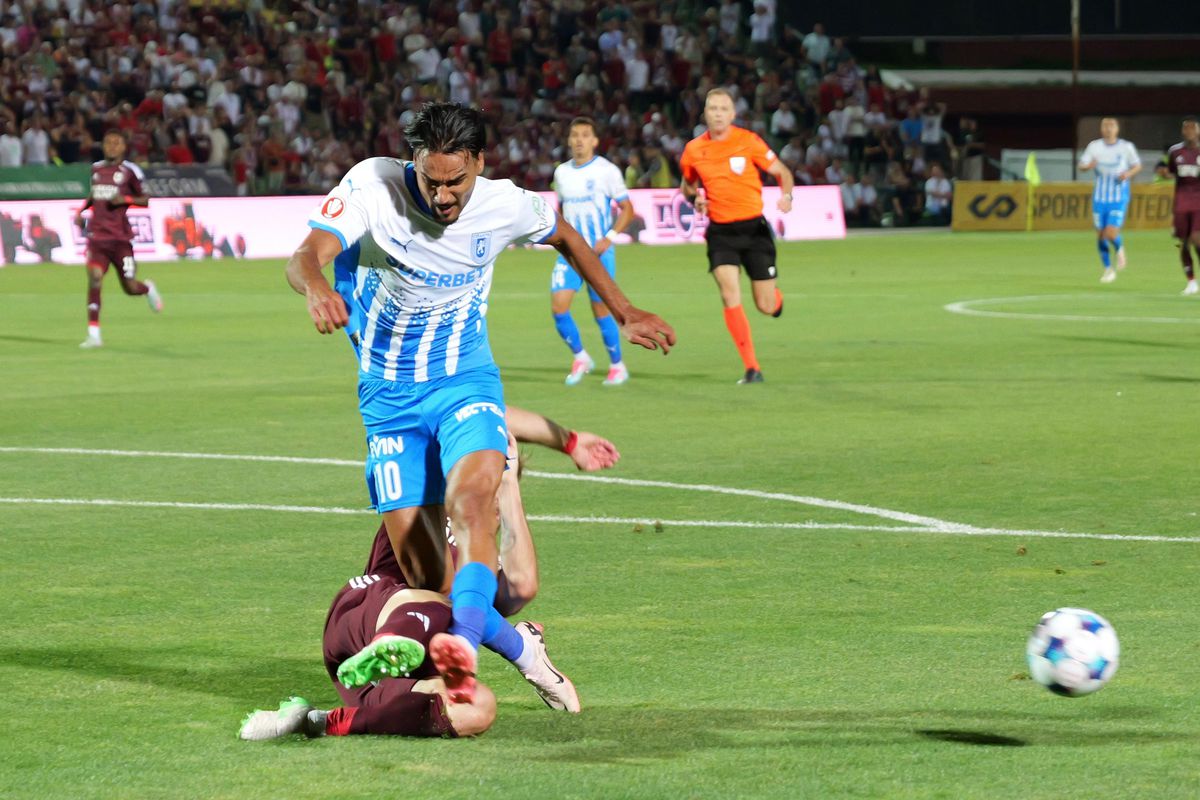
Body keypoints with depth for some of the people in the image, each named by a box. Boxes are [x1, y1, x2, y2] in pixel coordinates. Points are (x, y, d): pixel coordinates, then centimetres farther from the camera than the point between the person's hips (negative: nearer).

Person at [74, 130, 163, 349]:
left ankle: (148, 289, 40)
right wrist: (81, 210, 14)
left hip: (121, 238, -3)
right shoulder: (96, 168, 12)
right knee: (94, 277, -17)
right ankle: (93, 333, -14)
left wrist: (125, 199, -15)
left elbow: (145, 200, 2)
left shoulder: (130, 171, -2)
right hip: (97, 235, 3)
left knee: (130, 288, 1)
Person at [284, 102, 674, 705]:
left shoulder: (504, 205, -9)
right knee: (417, 562, -4)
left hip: (465, 382, 0)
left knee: (471, 499, -31)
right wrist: (317, 289, -51)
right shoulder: (372, 185, -16)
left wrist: (624, 311, 18)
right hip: (388, 395, 1)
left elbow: (565, 236, 13)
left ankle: (464, 640, -49)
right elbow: (307, 255, -28)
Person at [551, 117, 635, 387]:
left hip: (599, 252, -4)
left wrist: (610, 237, -15)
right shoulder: (562, 172, 9)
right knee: (558, 306, -10)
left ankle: (617, 366, 17)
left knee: (601, 310, -1)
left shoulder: (607, 171, -5)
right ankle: (580, 358, 11)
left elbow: (627, 208, -2)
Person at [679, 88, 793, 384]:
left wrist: (786, 196, -19)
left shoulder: (748, 141, -6)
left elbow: (782, 172, 2)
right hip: (720, 232, 1)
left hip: (754, 228, -1)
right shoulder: (693, 150, 2)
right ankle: (752, 368, -10)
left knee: (767, 306, 0)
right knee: (730, 298, -17)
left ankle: (776, 296, 41)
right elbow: (688, 185, 21)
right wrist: (695, 199, -2)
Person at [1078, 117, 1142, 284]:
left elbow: (1137, 165, 8)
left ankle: (1119, 249, 21)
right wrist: (1089, 165, -25)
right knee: (1101, 235, 5)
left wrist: (1129, 173, -13)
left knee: (1111, 234, -15)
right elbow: (1081, 165, -2)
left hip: (1119, 197, -2)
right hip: (1100, 197, 2)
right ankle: (1108, 269, 23)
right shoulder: (1094, 146, 0)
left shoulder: (1126, 147, -4)